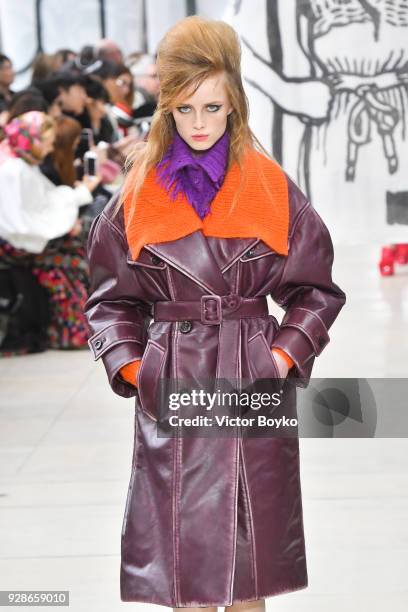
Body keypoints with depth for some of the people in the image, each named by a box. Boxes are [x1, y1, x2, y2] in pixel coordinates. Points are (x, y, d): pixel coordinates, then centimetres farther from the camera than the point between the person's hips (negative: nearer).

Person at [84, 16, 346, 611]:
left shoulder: (273, 189, 3)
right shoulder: (139, 194, 5)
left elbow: (315, 289, 8)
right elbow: (112, 296, 11)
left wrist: (286, 355, -5)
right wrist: (129, 364, -2)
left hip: (252, 383, 0)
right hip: (170, 385, 1)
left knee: (250, 561, 4)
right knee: (182, 561, 1)